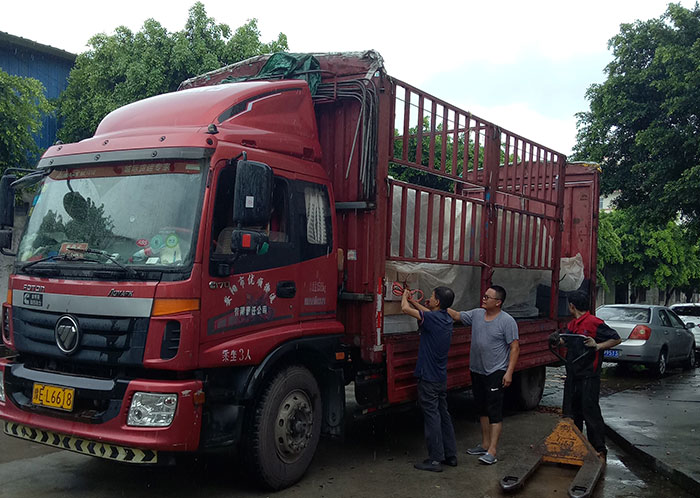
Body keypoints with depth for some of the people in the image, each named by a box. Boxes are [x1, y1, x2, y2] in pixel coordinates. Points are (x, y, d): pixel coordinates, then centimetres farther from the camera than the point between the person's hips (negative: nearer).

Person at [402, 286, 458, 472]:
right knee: (443, 415, 15)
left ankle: (435, 460, 3)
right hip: (441, 378, 8)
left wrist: (405, 297, 5)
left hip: (428, 378, -8)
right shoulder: (447, 320, 6)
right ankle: (450, 455, 22)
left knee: (432, 417, -3)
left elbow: (405, 309, -16)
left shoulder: (433, 319, -20)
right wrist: (413, 301, 32)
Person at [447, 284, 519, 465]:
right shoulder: (476, 314, 5)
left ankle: (492, 451, -6)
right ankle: (485, 445, 27)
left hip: (496, 373, -7)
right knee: (482, 409, 16)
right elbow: (455, 315, 14)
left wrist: (509, 372, -19)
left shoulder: (507, 321, -12)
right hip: (477, 371, 7)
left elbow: (515, 347, -13)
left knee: (494, 411, -7)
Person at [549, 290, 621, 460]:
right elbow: (566, 341, 26)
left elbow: (616, 339, -8)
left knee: (591, 413, -4)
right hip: (572, 376, 8)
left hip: (589, 377, -8)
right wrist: (557, 340, 5)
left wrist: (597, 346, -21)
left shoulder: (595, 323, -12)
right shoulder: (571, 325, 13)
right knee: (570, 413, 14)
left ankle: (599, 451, 7)